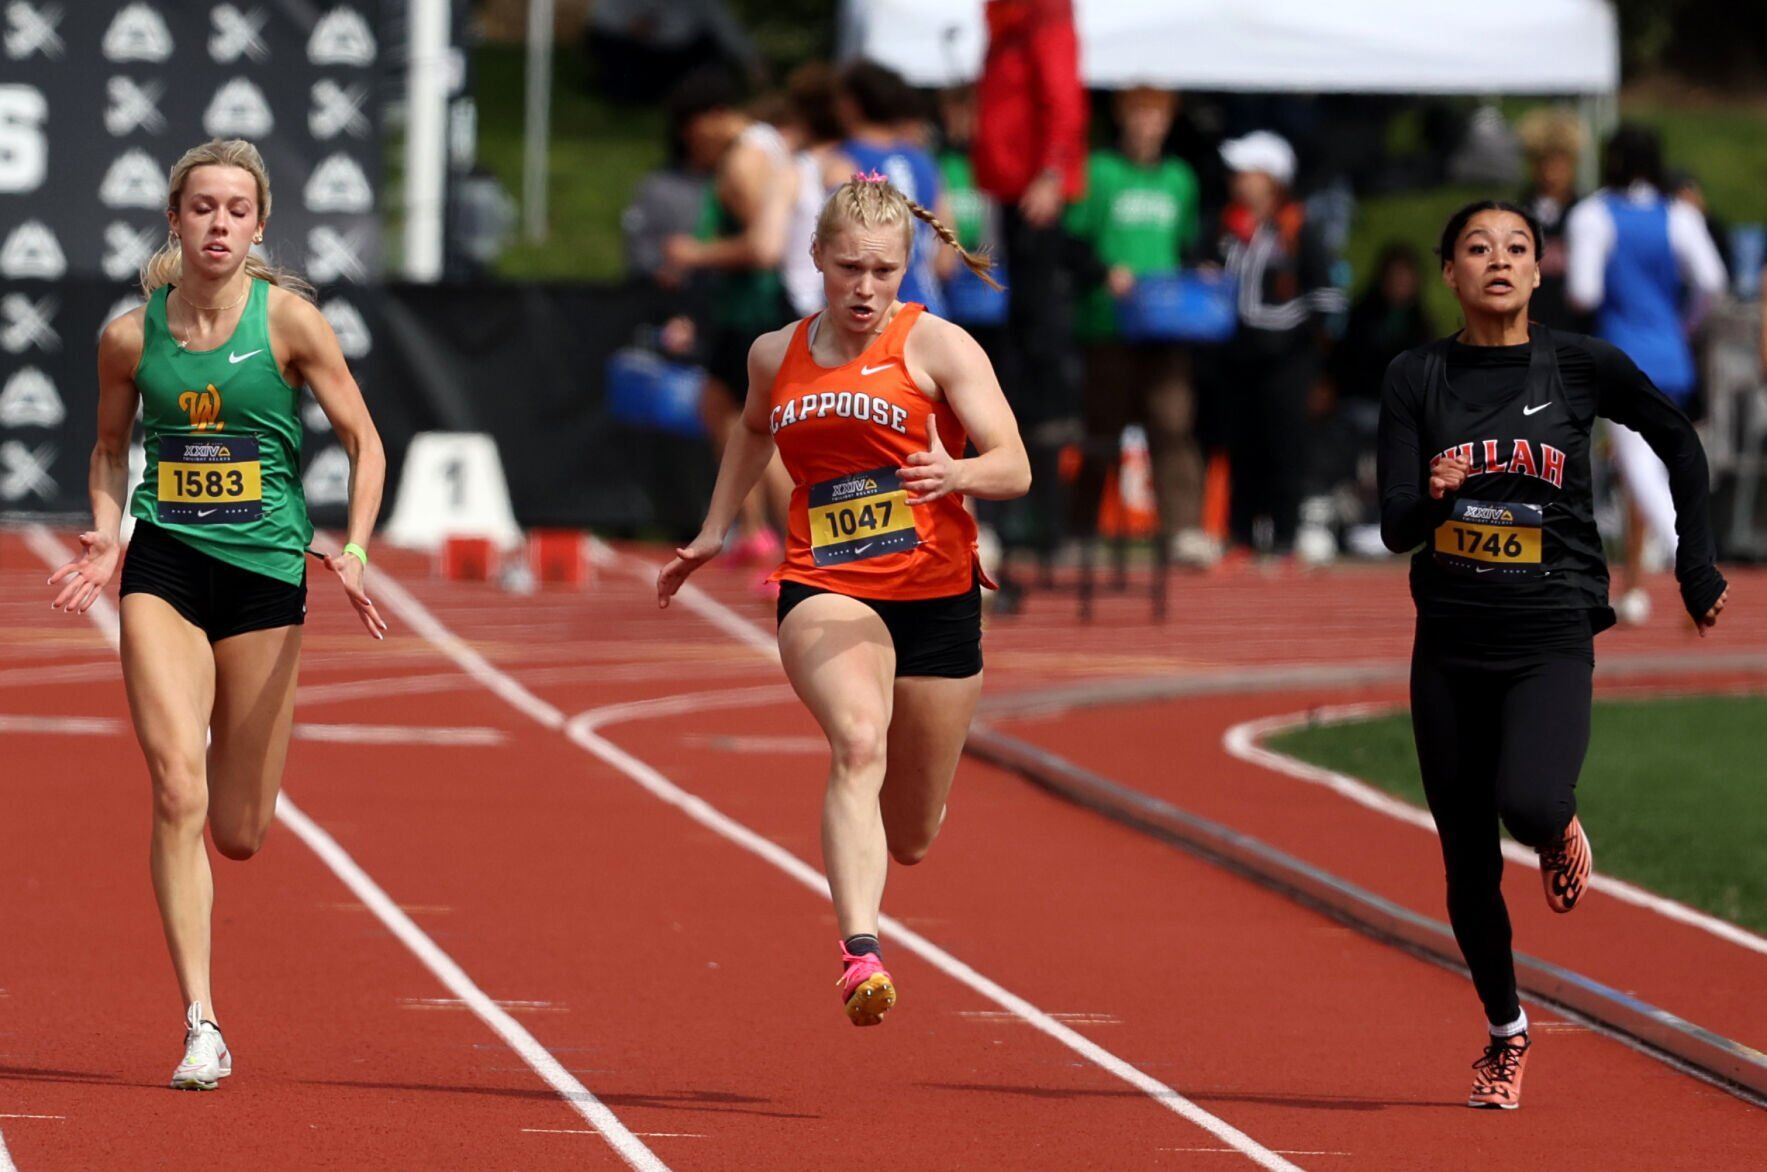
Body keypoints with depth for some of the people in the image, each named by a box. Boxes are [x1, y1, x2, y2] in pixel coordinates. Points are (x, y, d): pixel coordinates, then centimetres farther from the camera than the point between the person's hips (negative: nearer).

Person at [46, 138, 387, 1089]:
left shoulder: (287, 319, -5)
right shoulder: (132, 335, 1)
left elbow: (364, 444, 1)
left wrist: (353, 553, -12)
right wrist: (105, 532, 1)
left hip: (265, 571, 0)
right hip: (163, 568, 1)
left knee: (239, 834, 5)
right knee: (177, 785, -18)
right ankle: (201, 1025, -15)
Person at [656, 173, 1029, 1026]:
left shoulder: (936, 345, -4)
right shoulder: (776, 356, 8)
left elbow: (1014, 469, -11)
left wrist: (956, 475, -31)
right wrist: (713, 534, 31)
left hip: (935, 595, 0)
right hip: (823, 590, 0)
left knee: (909, 841, 11)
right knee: (858, 743, -32)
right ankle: (861, 956, -43)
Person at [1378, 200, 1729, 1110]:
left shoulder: (1582, 367, -2)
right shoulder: (1417, 379, 0)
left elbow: (1677, 442, 13)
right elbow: (1395, 529, -5)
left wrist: (1696, 565, 12)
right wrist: (1432, 494, -26)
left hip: (1552, 635, -2)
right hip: (1451, 641, 2)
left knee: (1528, 804, -28)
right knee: (1468, 863, 5)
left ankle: (1560, 831, 10)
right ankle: (1505, 1033, 27)